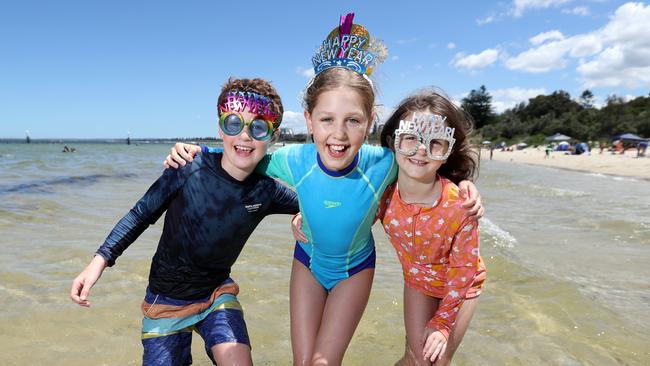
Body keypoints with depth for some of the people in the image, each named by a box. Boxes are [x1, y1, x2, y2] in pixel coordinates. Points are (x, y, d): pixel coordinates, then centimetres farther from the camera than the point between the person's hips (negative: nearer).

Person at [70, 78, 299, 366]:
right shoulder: (190, 169, -20)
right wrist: (100, 260, -15)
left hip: (218, 292, 2)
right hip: (166, 299, -1)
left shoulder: (266, 192, -12)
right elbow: (141, 215, -9)